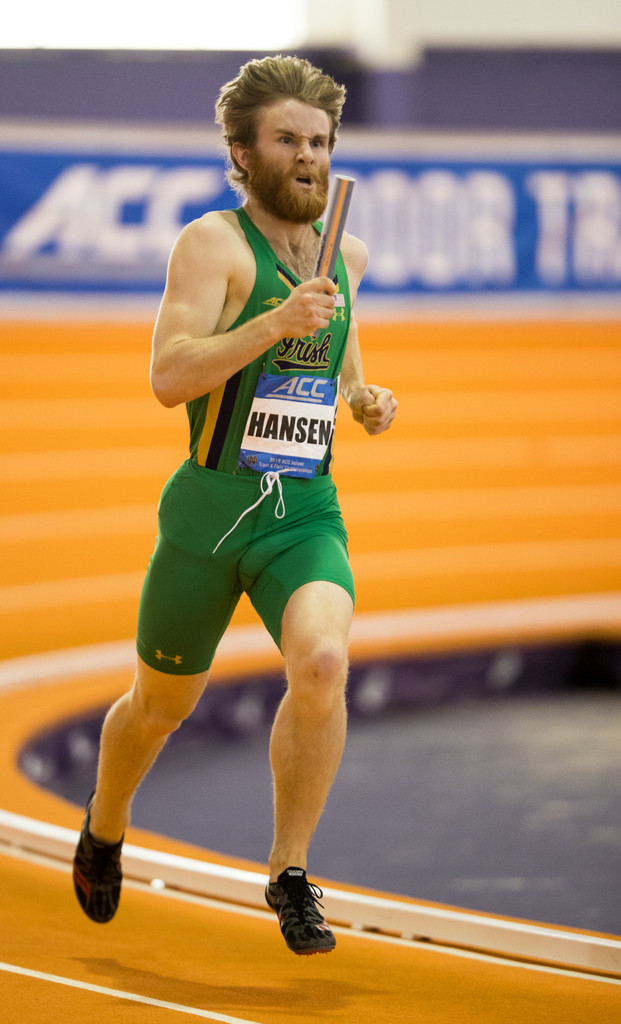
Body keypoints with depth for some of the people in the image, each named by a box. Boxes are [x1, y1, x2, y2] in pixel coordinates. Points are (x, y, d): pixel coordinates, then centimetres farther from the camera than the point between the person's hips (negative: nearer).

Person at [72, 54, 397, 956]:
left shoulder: (346, 255, 11)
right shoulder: (214, 242, -8)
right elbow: (169, 375, -20)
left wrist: (365, 399, 10)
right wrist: (276, 323, -29)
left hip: (308, 511, 3)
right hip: (212, 508, -3)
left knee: (322, 662, -25)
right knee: (162, 704, 12)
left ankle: (290, 873, -10)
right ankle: (105, 830, 45)